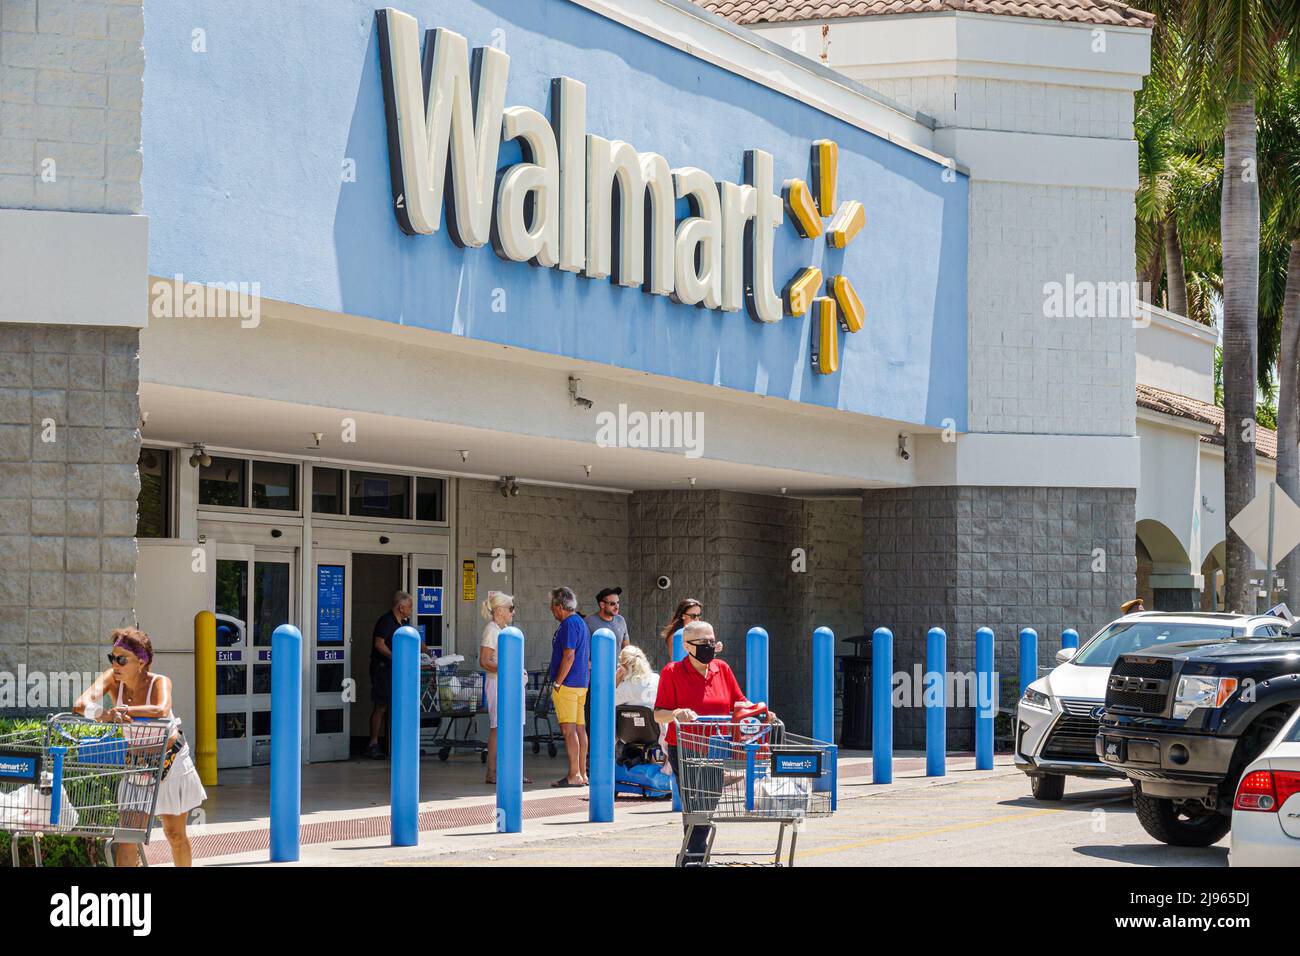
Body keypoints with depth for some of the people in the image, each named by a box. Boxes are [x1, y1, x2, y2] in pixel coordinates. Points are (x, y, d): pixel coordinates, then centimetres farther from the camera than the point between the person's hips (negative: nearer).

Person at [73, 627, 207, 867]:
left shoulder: (159, 682, -24)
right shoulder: (112, 679, -16)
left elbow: (161, 711, -46)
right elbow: (81, 705, -31)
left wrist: (125, 710, -54)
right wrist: (103, 715, -50)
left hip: (171, 759, -2)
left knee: (175, 833, 14)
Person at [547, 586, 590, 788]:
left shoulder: (569, 624, -13)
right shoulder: (581, 623, 18)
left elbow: (569, 656, -20)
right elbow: (588, 658, 22)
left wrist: (557, 683, -17)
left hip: (568, 684, -10)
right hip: (581, 684, 10)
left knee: (569, 729, -10)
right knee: (579, 728, 10)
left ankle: (574, 775, -12)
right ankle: (582, 774, 12)